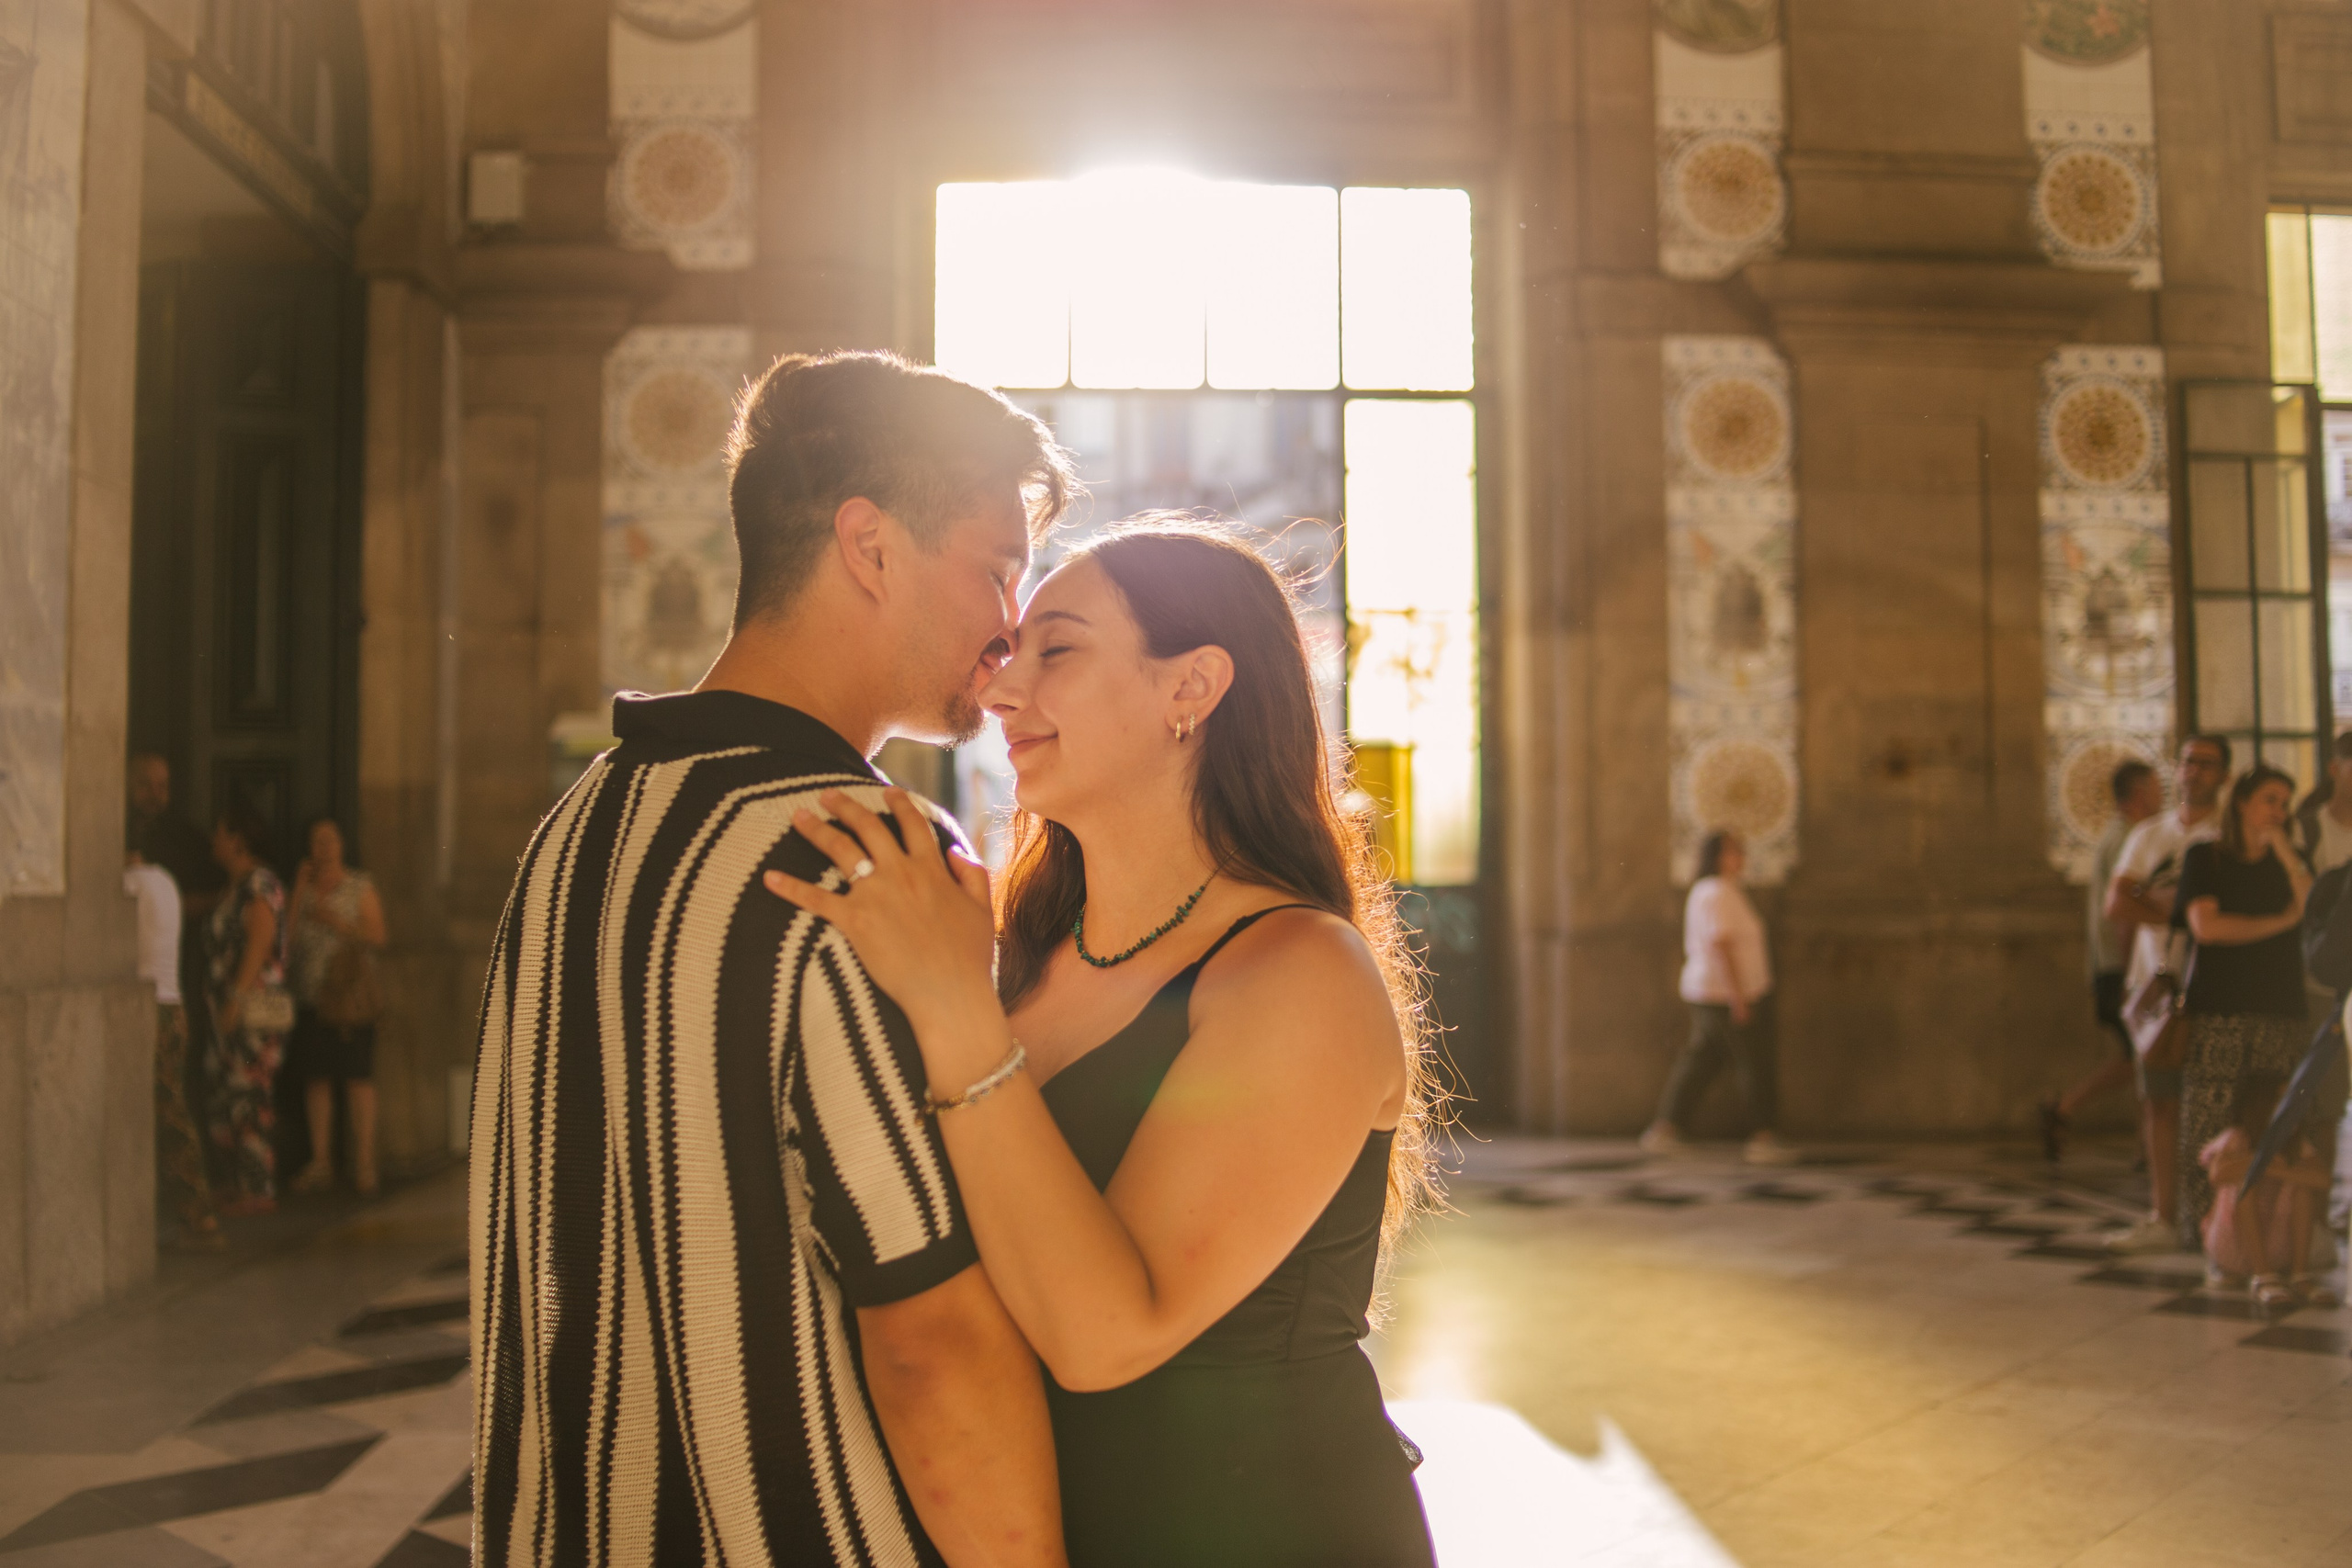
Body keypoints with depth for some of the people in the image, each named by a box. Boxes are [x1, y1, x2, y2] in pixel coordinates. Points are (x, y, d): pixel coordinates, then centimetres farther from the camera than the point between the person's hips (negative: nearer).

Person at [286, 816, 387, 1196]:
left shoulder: (360, 886, 2)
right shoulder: (302, 886, 12)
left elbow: (377, 936, -3)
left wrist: (336, 923, -14)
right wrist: (299, 891, -4)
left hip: (349, 992, -3)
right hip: (309, 997, 3)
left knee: (358, 1077, -6)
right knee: (315, 1078, 5)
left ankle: (364, 1164, -1)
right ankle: (320, 1162, 13)